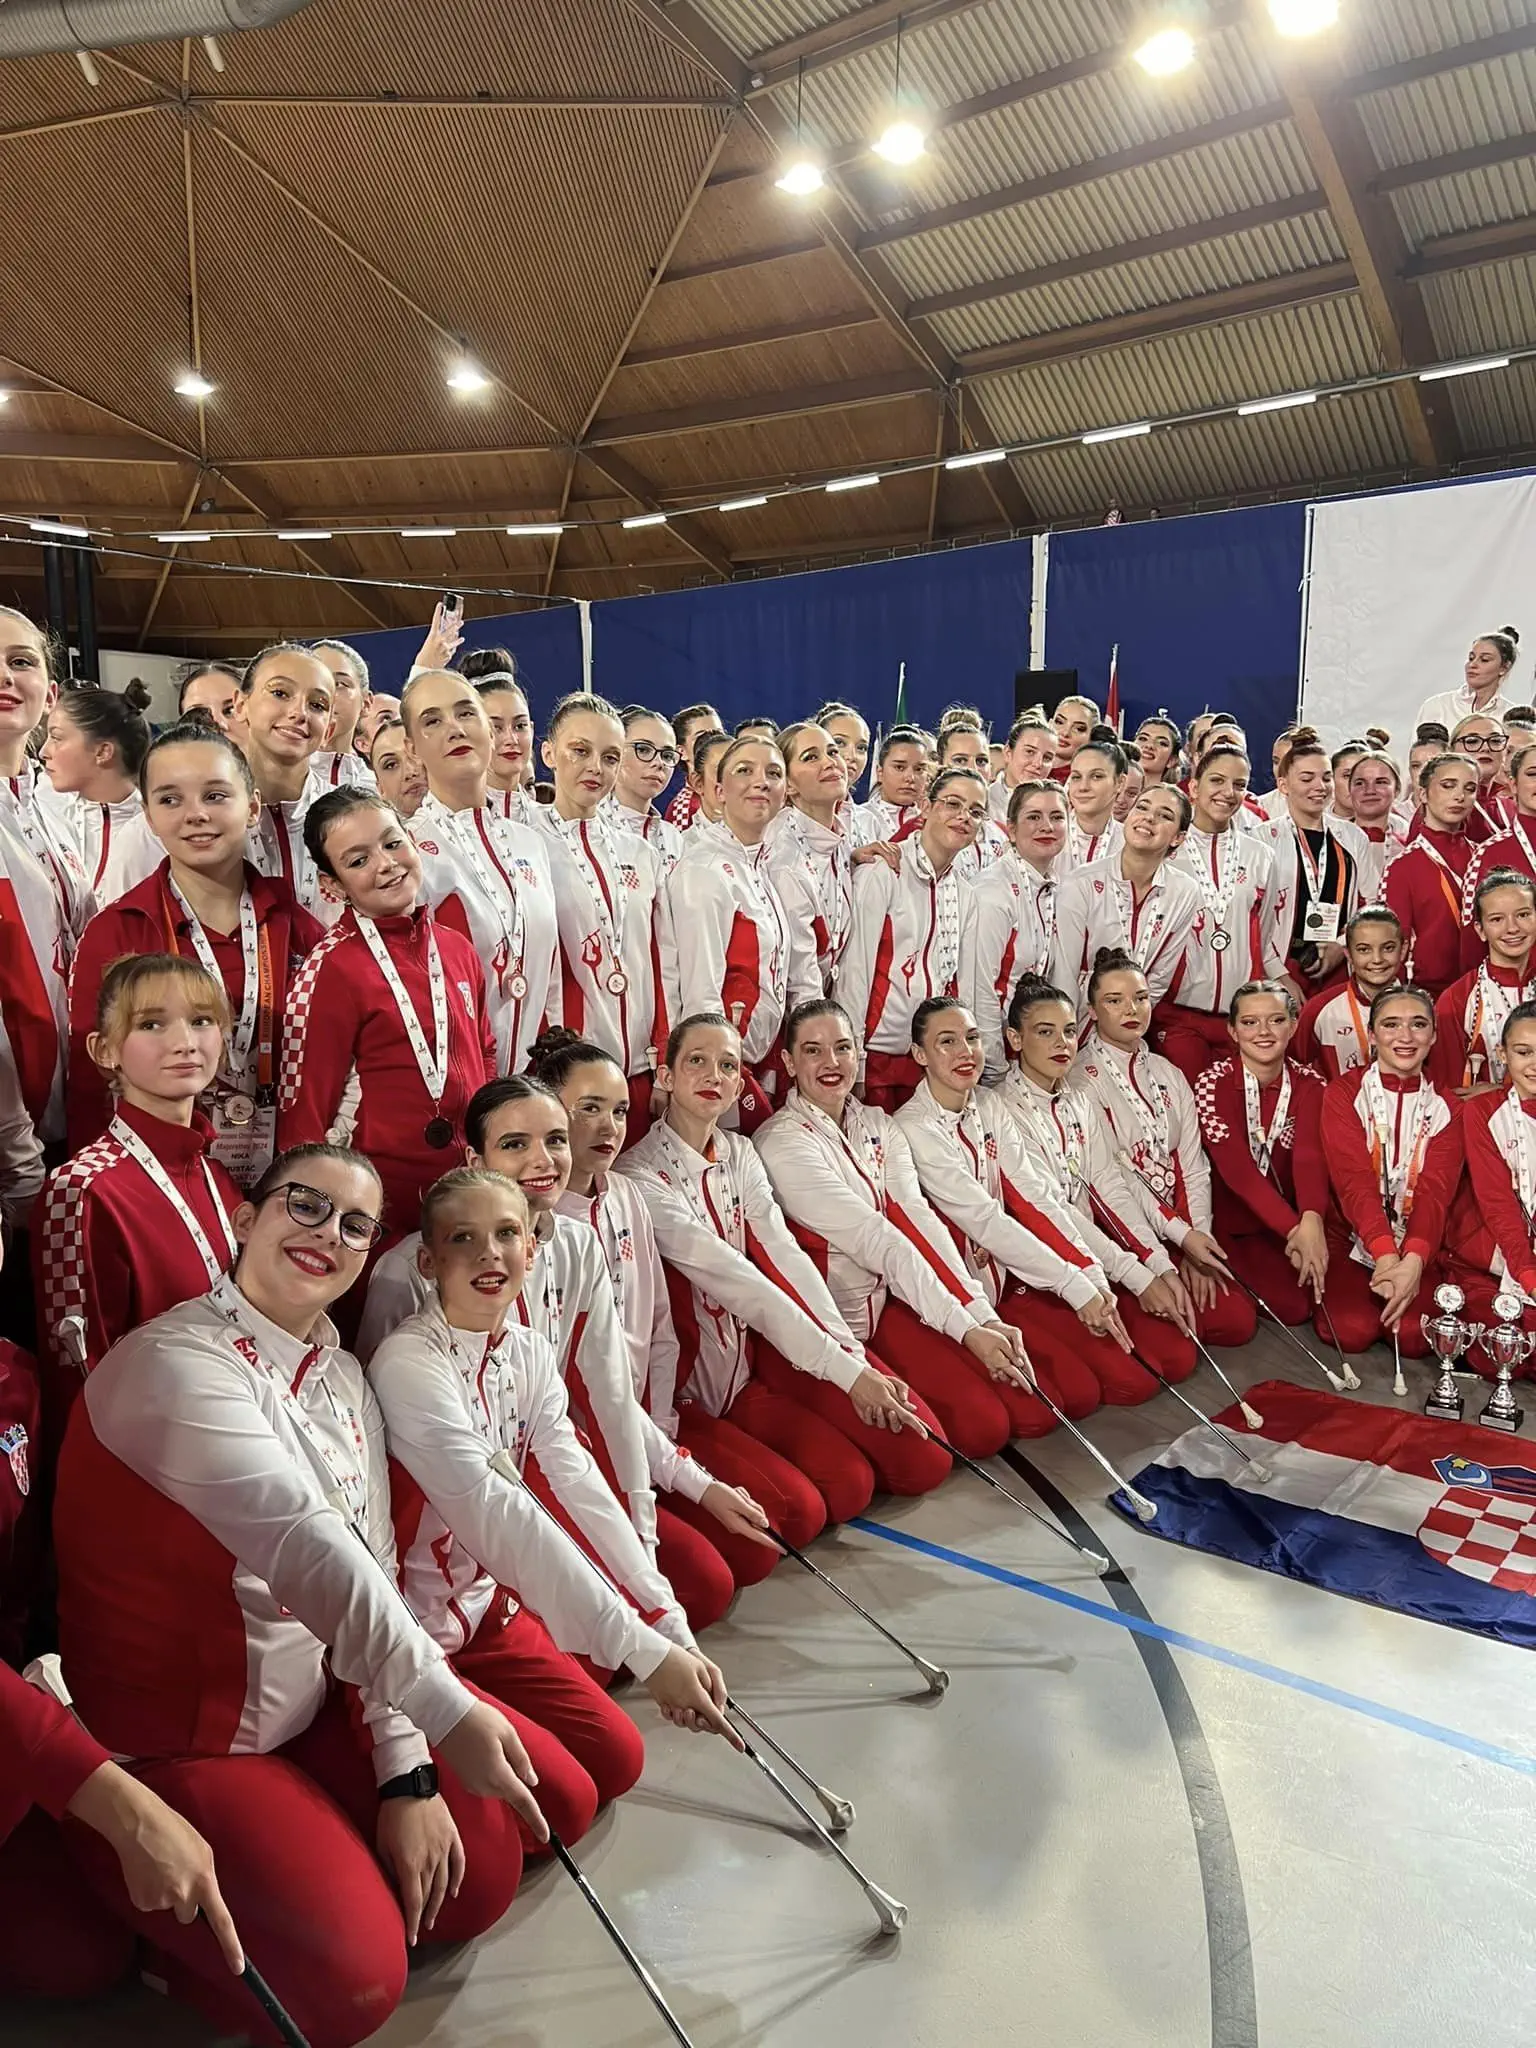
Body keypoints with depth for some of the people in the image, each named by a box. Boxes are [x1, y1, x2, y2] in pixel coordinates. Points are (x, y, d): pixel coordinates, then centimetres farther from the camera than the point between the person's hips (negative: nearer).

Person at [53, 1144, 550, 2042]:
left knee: (483, 1875, 5)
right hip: (181, 1739, -7)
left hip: (317, 1711, 8)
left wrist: (407, 1772, -7)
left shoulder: (344, 1377, 2)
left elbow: (374, 1568, -2)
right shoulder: (175, 1361, -23)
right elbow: (302, 1544, -33)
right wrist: (443, 1708, -35)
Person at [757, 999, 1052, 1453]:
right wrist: (966, 1328, -26)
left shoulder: (877, 1125, 6)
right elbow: (875, 1240, -22)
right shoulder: (783, 1143, -15)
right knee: (982, 1426, -17)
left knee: (1036, 1411, -5)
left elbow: (920, 1220, -5)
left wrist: (985, 1316, -18)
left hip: (899, 1298, 6)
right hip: (845, 1319, -6)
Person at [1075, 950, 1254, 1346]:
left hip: (1180, 1229, 6)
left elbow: (1192, 1165, 7)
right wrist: (1181, 1234, -18)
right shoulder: (1081, 1079, -9)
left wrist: (1196, 1238, -6)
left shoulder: (1168, 1074, 13)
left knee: (1239, 1321, -8)